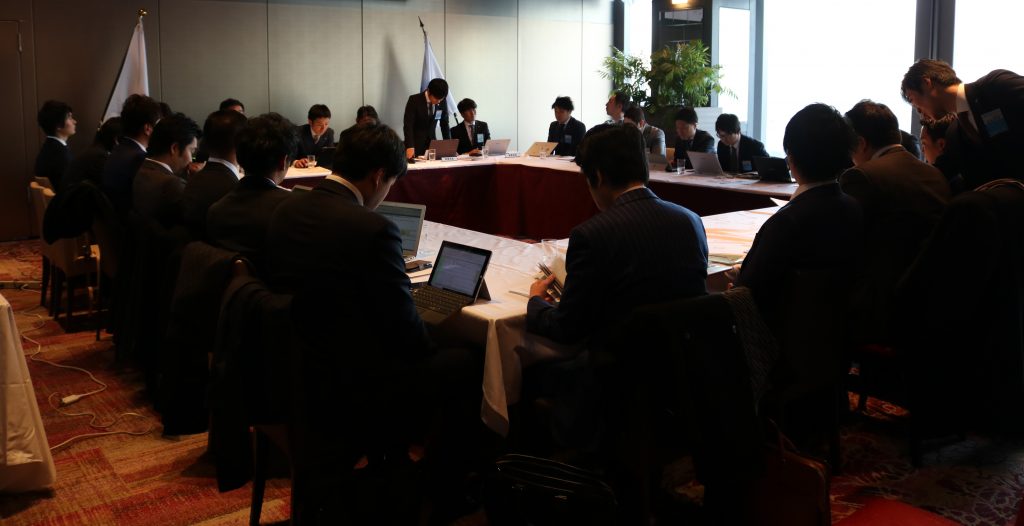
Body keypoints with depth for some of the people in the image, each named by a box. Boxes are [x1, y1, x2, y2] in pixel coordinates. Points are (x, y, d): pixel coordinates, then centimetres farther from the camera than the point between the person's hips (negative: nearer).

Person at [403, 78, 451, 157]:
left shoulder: (442, 101, -3)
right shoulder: (414, 100, -14)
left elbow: (444, 124, 5)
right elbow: (408, 125, -19)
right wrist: (410, 147, -31)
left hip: (432, 142, 4)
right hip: (416, 143, -3)